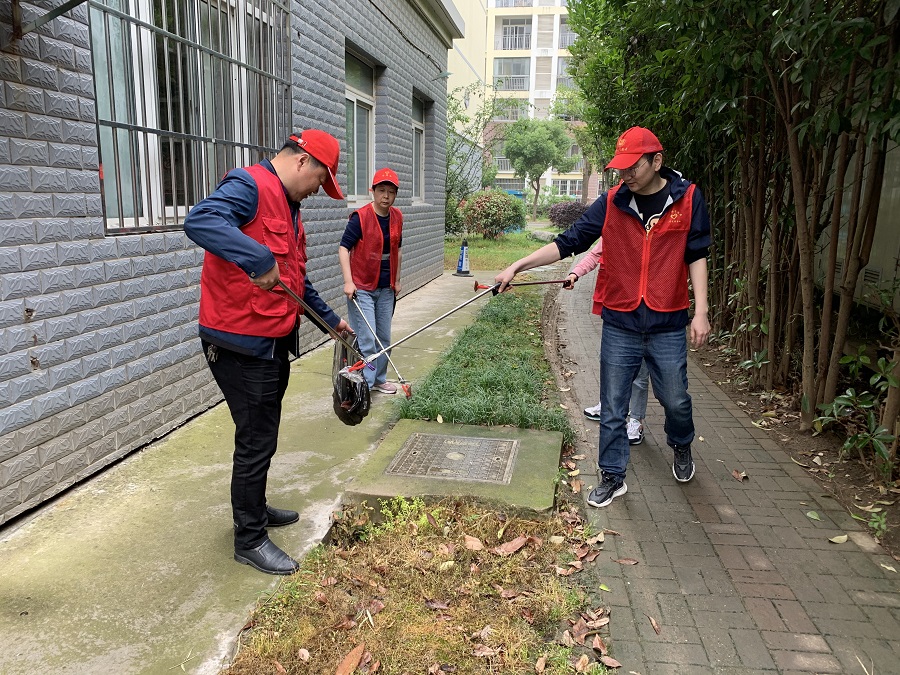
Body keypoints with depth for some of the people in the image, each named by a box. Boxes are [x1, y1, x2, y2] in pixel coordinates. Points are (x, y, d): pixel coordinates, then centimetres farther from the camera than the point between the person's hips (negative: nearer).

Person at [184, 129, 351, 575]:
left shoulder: (289, 207, 17)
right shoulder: (249, 185, -15)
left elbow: (297, 280, 25)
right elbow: (199, 221, -35)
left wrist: (330, 319, 26)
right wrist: (260, 258, -43)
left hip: (274, 341, 10)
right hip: (241, 344, -10)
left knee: (263, 435, 21)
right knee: (256, 441, 0)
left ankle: (254, 509, 41)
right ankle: (249, 539, 17)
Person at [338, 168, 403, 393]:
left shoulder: (397, 217, 5)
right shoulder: (360, 217, -13)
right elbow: (344, 248, -15)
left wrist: (397, 280, 15)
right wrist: (348, 281, -23)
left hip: (386, 288, 6)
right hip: (361, 287, -6)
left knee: (384, 338, 14)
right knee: (365, 340, -7)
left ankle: (379, 379, 30)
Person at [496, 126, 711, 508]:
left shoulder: (687, 198, -3)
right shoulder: (612, 202, -1)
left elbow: (696, 256, 2)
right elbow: (569, 242, -2)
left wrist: (701, 311, -4)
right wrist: (517, 266, -9)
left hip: (667, 323, -1)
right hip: (620, 323, 1)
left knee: (676, 400, 12)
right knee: (612, 407, 6)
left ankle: (681, 447, 46)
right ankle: (613, 478, 23)